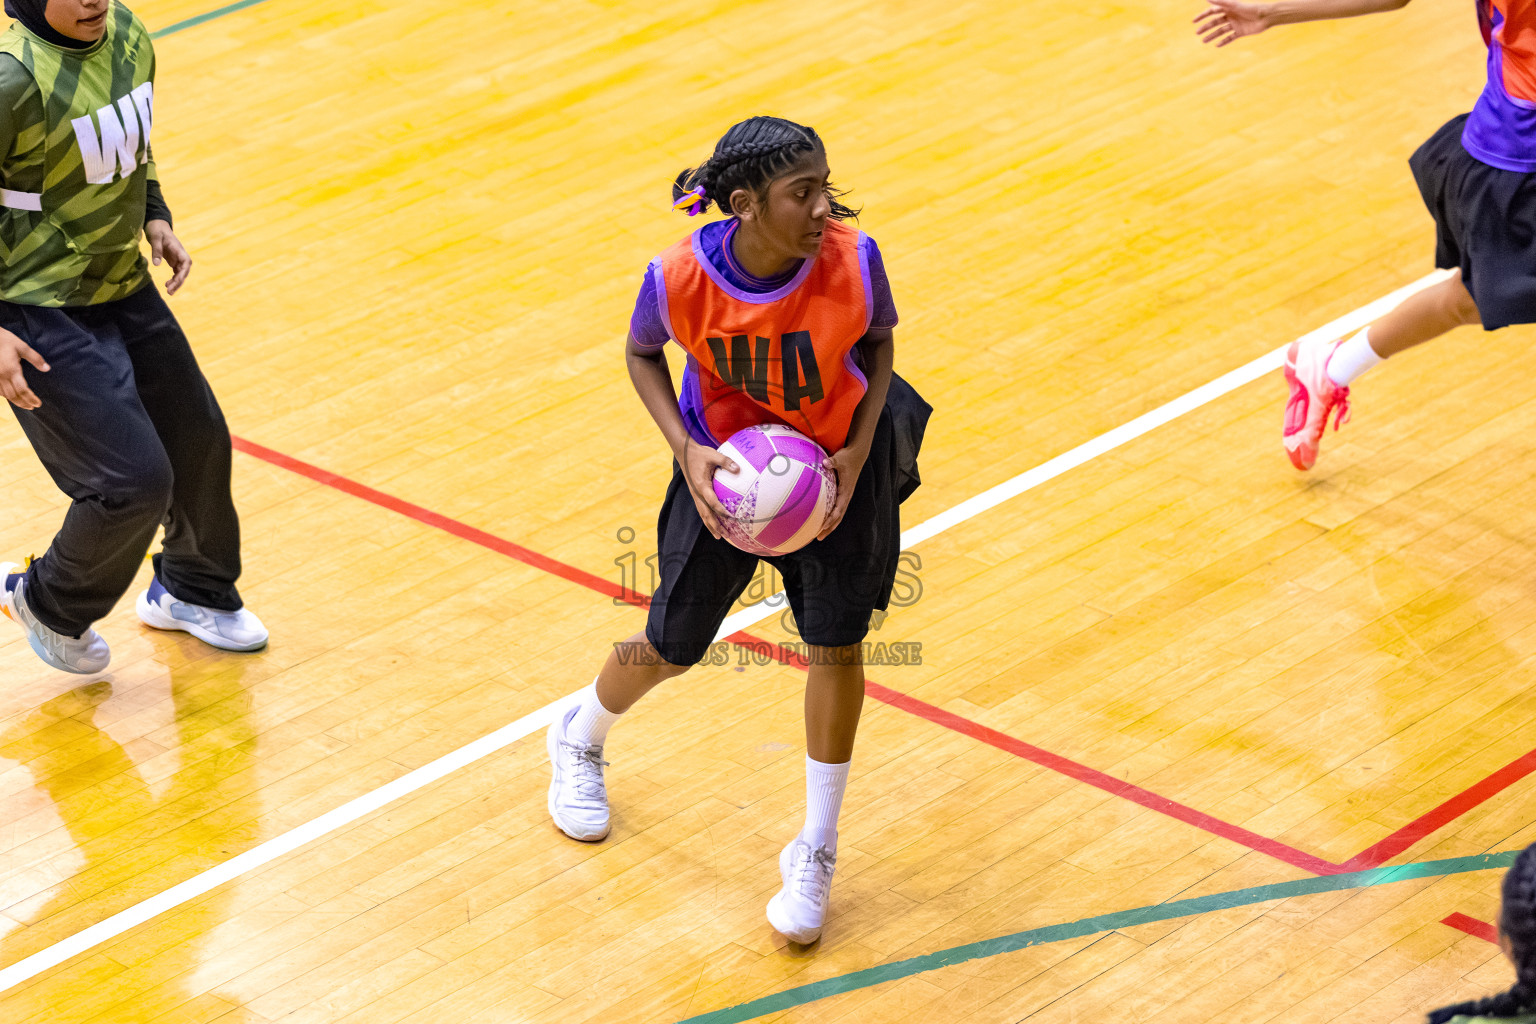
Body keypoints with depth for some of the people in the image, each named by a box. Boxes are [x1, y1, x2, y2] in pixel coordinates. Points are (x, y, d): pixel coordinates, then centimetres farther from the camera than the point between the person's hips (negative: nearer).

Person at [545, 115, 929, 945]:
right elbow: (642, 354, -8)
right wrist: (686, 450, -21)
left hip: (836, 457, 0)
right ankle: (580, 738, 47)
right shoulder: (680, 279, -30)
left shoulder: (852, 262, -29)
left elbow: (877, 341, -7)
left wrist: (858, 450, -18)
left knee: (835, 644, -1)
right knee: (671, 647, 11)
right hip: (727, 465, 0)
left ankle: (816, 852, 19)